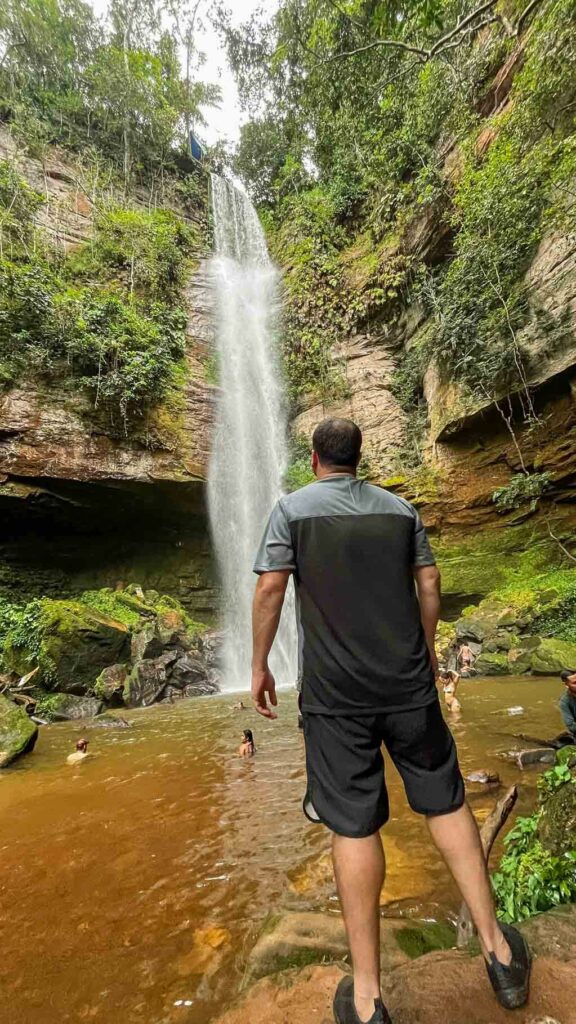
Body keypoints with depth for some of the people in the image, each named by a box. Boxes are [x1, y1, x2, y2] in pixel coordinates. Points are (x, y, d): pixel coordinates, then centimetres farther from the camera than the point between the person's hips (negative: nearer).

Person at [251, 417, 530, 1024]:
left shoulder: (292, 508, -3)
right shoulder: (399, 508, 6)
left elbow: (269, 590, -9)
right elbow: (428, 582, 8)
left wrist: (258, 666, 1)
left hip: (335, 694, -2)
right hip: (407, 684, 3)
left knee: (354, 827, 8)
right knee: (445, 803, 19)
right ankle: (497, 949, 32)